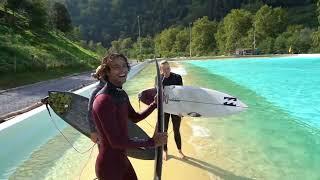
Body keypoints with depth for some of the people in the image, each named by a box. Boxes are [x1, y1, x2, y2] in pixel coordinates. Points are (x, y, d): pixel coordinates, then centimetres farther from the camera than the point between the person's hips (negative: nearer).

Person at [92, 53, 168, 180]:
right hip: (109, 164, -8)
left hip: (121, 158, 8)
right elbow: (116, 141, -28)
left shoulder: (121, 94, 2)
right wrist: (151, 142, -22)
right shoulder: (104, 100, -28)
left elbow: (135, 117, 15)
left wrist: (155, 103, 4)